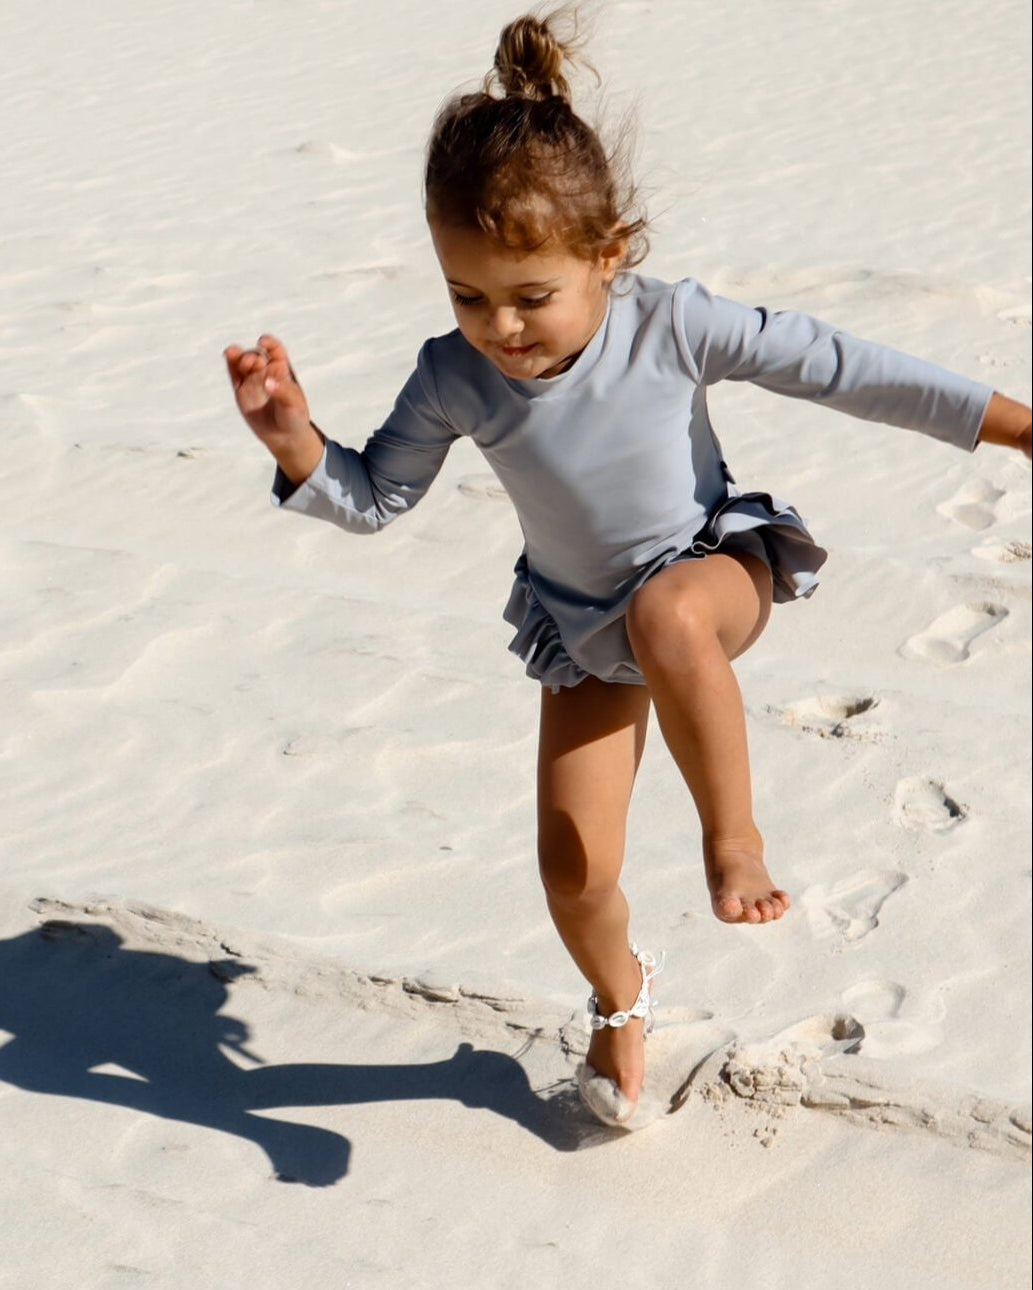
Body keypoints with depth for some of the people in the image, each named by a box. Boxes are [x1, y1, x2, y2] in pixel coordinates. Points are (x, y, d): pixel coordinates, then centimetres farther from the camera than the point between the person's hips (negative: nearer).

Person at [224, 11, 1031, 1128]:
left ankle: (733, 834, -23)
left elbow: (837, 368, -17)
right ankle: (620, 999, 34)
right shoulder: (454, 379, -18)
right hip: (583, 627, 3)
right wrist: (295, 443, -26)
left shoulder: (672, 325, -24)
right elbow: (372, 497, -5)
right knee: (573, 868, -1)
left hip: (715, 561, -3)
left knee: (668, 618, -43)